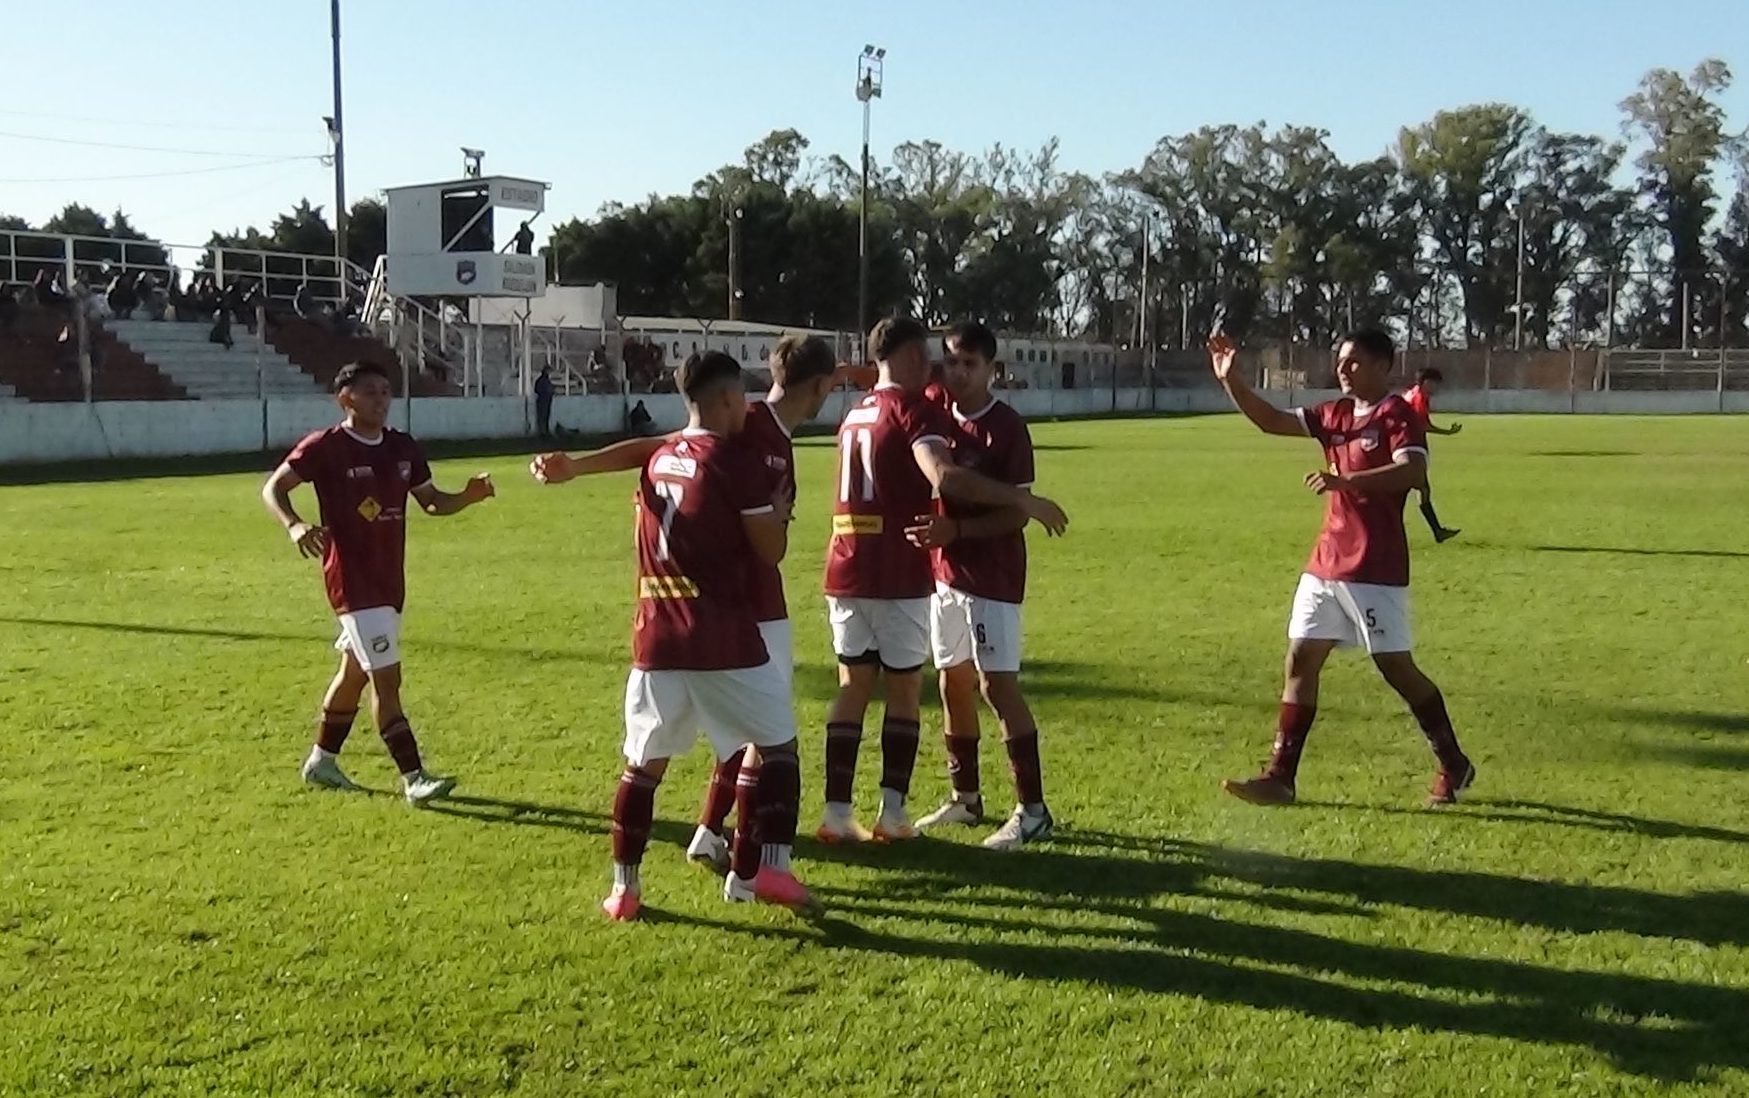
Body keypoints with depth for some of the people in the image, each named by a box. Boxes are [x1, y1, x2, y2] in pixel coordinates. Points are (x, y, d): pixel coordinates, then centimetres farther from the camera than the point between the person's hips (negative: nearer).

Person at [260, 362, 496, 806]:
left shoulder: (403, 447, 7)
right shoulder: (324, 447, -11)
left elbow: (431, 501, 14)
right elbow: (273, 489, -9)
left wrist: (468, 497, -6)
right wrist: (294, 525, -29)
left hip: (390, 579, 8)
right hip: (352, 581, -8)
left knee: (355, 670, 19)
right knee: (386, 676, -12)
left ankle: (321, 761, 36)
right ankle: (413, 779, -10)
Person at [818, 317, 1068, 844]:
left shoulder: (856, 412, 17)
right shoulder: (914, 407, -9)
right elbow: (944, 476, -26)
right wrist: (1024, 500, -26)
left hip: (846, 572, 7)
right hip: (897, 576, -7)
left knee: (853, 687, 10)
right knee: (905, 689, 5)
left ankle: (837, 813, 8)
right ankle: (892, 813, 8)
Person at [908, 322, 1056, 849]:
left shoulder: (1007, 428, -13)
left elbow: (1018, 513, -15)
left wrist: (955, 530, -26)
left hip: (992, 577, -7)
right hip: (944, 572, 7)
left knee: (998, 685, -8)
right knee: (953, 681, 13)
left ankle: (1032, 811, -1)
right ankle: (965, 796, 26)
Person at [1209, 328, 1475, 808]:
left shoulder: (1397, 413, -9)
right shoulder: (1334, 414, 13)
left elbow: (1414, 471, -24)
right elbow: (1271, 421, 13)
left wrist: (1345, 479, -34)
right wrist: (1230, 379, 1)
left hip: (1375, 569, -8)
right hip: (1325, 564, 8)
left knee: (1396, 667, 0)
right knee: (1300, 659, 3)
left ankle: (1454, 766, 19)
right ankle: (1280, 777, 6)